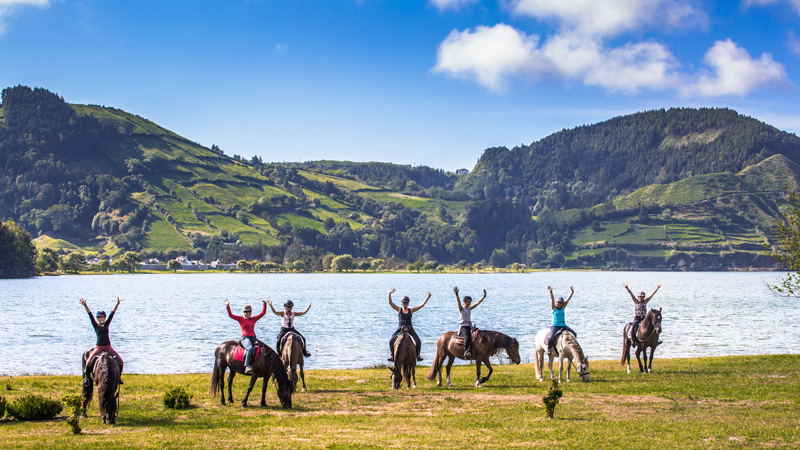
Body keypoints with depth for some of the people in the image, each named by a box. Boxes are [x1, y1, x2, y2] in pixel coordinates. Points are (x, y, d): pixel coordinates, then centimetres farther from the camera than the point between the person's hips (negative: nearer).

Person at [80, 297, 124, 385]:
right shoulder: (96, 325, 2)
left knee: (120, 361, -7)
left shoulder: (107, 324, 8)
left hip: (108, 347, 3)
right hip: (98, 347, -3)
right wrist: (85, 306, -18)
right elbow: (90, 315, -8)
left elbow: (112, 313, 1)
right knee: (89, 361, -21)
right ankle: (86, 377, -4)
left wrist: (117, 304, -7)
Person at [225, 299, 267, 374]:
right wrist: (228, 307, -8)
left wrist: (264, 304, 15)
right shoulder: (240, 319, 10)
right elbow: (230, 315, 0)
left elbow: (263, 313, 21)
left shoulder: (254, 319, 20)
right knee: (250, 349, -34)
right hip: (245, 338, -5)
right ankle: (247, 366, -39)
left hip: (253, 338, 5)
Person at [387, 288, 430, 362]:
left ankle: (417, 355, 7)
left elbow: (421, 305, 6)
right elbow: (390, 303, -6)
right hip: (400, 328, 0)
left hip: (409, 328, 1)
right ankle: (393, 355, 4)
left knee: (418, 341, -13)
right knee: (391, 341, -14)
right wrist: (389, 294, -19)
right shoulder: (399, 310, 3)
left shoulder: (411, 310, 6)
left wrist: (428, 298, 0)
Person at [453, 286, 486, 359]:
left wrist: (484, 296, 19)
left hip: (470, 327, 7)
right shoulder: (461, 308, 2)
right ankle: (466, 352, -41)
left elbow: (478, 303, 22)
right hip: (463, 326, -7)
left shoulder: (469, 309, 20)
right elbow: (459, 302, -15)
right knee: (467, 337, -33)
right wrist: (456, 294, -32)